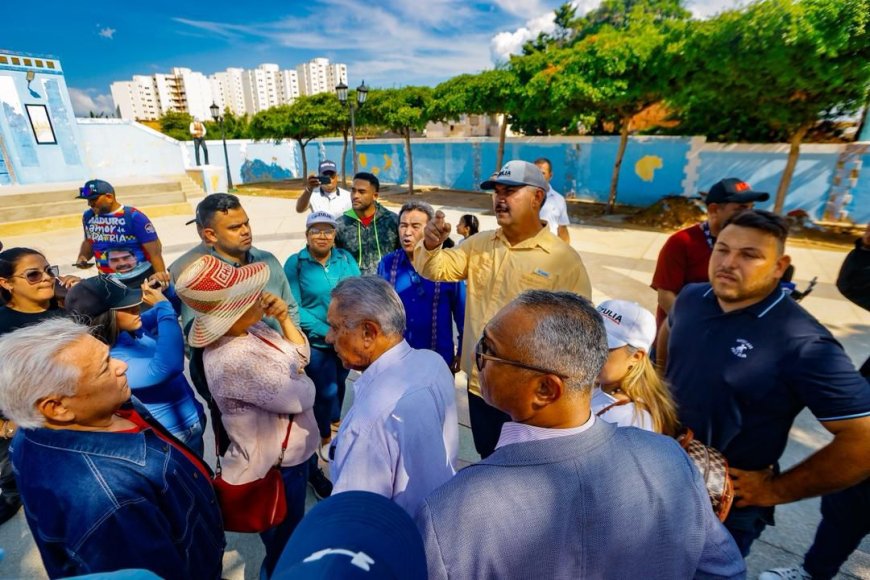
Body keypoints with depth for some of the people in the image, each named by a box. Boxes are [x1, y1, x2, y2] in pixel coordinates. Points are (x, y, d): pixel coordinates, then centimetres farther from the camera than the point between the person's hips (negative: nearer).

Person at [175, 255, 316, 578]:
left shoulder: (251, 328, -9)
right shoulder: (233, 360, -36)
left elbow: (301, 356, 0)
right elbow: (300, 398, -28)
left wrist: (284, 318, -15)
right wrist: (301, 380, -7)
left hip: (290, 449, 9)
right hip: (277, 463, -9)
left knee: (291, 527, 35)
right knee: (284, 541, 21)